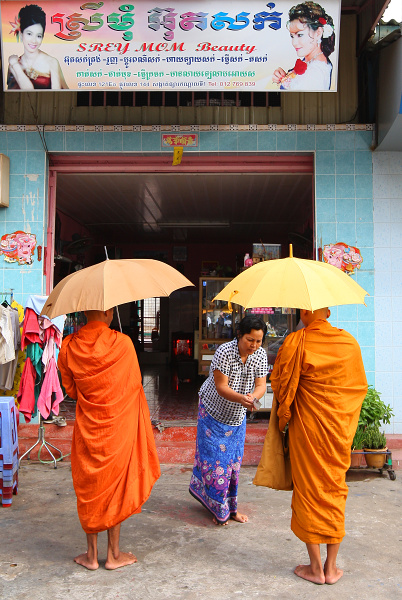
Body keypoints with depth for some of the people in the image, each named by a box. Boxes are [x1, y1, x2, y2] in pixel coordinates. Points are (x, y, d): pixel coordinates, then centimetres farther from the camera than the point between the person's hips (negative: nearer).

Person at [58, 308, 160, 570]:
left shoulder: (68, 346, -7)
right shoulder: (122, 342, -15)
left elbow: (71, 389, 5)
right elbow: (134, 384, -3)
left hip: (87, 427, 2)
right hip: (119, 426, -2)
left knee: (89, 489, 16)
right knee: (116, 488, 13)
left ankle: (91, 554, 27)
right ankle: (114, 554, 25)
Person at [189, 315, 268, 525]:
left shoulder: (260, 355, -11)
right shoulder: (224, 352, -27)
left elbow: (261, 385, -14)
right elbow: (221, 386, -28)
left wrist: (253, 396, -37)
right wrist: (241, 399, -45)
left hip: (237, 417, 5)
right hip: (214, 412, -4)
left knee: (234, 460, 10)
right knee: (215, 460, -1)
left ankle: (231, 506, 26)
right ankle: (219, 509, 16)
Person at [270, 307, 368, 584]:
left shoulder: (296, 342, -12)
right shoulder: (350, 342, 0)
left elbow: (281, 382, -8)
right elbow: (360, 387, 8)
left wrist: (284, 412, 10)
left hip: (306, 426, -3)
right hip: (340, 427, 4)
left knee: (308, 489, 8)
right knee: (335, 490, 13)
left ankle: (315, 567, 18)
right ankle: (331, 568, 21)